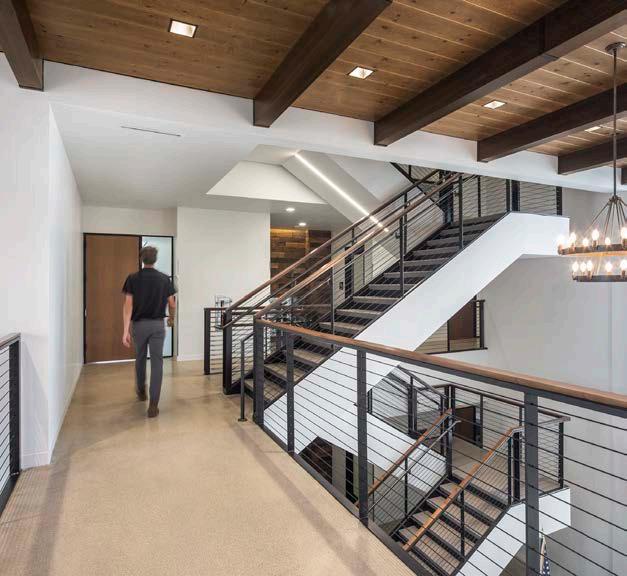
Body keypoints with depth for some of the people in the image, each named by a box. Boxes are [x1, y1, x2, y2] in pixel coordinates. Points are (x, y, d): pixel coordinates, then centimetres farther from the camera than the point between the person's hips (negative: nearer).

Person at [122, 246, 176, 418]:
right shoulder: (164, 279, -2)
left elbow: (128, 305, -11)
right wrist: (171, 318, 24)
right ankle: (153, 405, -6)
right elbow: (172, 304, 3)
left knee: (140, 359, 22)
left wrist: (126, 331, -12)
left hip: (139, 324, 1)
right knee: (156, 363, -1)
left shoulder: (132, 278, -5)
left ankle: (141, 391, 42)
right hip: (157, 325, -1)